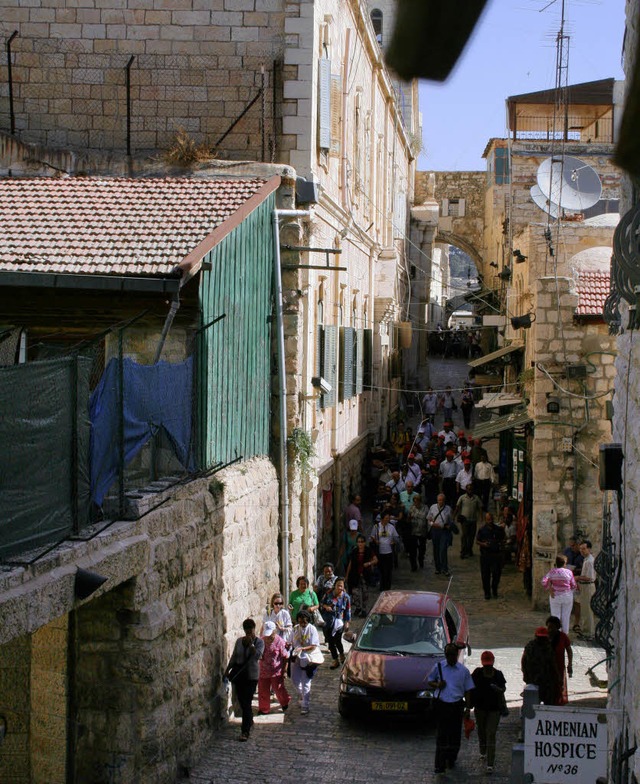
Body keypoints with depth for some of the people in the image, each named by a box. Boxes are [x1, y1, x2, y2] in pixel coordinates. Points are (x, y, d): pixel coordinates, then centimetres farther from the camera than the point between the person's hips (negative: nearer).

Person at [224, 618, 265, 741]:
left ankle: (245, 731, -12)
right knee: (241, 700, 12)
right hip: (239, 673, 5)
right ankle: (250, 721, 36)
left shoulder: (259, 642, -4)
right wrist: (228, 669, 13)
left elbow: (258, 655, -20)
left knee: (246, 702, -11)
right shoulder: (239, 641, 8)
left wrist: (251, 644, -24)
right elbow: (234, 657, 16)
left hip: (251, 675, -5)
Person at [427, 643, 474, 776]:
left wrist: (468, 708, 2)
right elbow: (430, 680, 14)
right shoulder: (439, 667, 3)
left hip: (457, 705, 1)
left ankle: (451, 759, 29)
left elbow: (467, 690, 7)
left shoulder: (463, 670, 3)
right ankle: (440, 765, -6)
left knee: (455, 735, 10)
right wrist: (437, 685, -8)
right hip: (442, 705, -1)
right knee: (442, 735, -5)